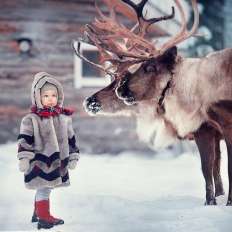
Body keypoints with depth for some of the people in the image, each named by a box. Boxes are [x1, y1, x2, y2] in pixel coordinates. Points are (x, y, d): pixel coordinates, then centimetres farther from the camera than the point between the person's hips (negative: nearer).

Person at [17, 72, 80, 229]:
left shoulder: (64, 118, 7)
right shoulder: (31, 119, -8)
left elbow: (71, 139, 14)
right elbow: (24, 140, -11)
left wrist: (73, 157, 14)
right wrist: (24, 158, -18)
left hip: (58, 162, 5)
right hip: (39, 161, -5)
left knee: (46, 188, 14)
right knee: (43, 188, -8)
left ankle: (38, 213, 27)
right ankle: (44, 216, -3)